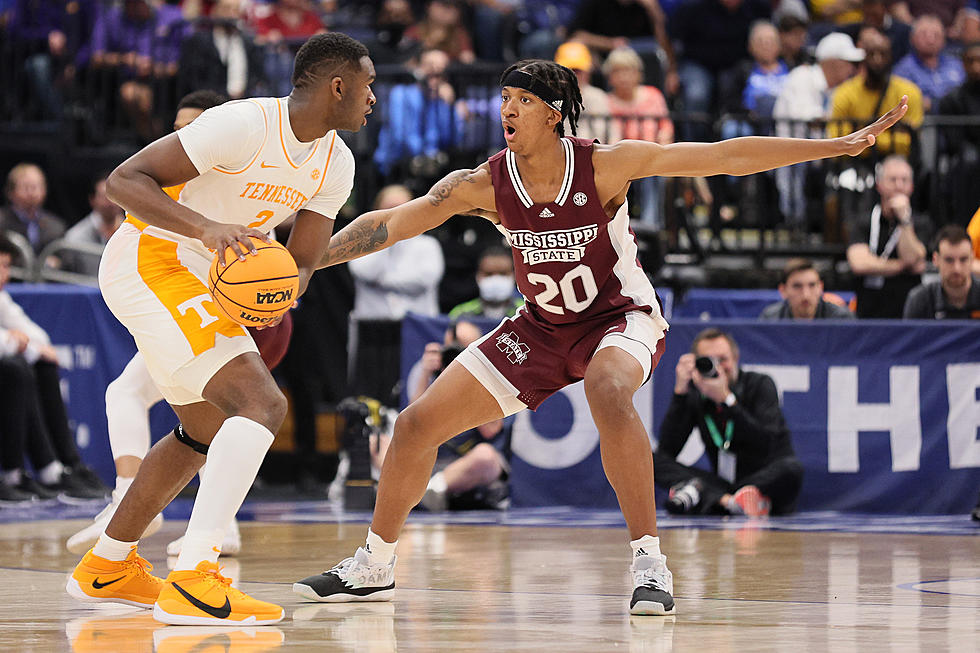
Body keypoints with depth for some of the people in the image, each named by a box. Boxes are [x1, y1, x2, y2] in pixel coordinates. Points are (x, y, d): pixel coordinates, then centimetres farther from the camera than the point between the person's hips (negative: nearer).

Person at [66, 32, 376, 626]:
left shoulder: (336, 165, 4)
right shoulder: (246, 125, -21)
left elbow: (301, 265, 6)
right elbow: (124, 180, -22)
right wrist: (207, 228, -36)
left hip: (200, 281, 10)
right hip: (149, 260, -10)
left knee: (208, 432, 24)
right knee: (262, 404, -22)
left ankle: (107, 567, 36)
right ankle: (194, 582, -29)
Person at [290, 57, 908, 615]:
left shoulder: (604, 164, -22)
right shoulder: (485, 184, -14)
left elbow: (727, 157, -22)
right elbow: (389, 223, -9)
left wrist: (843, 145, -24)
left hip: (621, 317, -4)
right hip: (542, 328, 4)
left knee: (607, 389, -41)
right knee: (417, 425, -1)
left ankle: (650, 561, -34)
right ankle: (373, 568, 20)